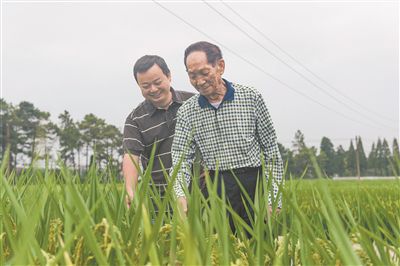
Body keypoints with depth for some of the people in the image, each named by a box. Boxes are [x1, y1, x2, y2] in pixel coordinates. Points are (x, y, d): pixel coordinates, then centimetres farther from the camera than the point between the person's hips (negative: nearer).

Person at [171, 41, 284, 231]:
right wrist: (180, 195, -21)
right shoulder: (186, 112, 5)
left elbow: (271, 151, 3)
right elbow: (180, 158, -1)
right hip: (214, 190, 1)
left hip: (253, 187, -1)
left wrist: (273, 199, -3)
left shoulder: (251, 98, 1)